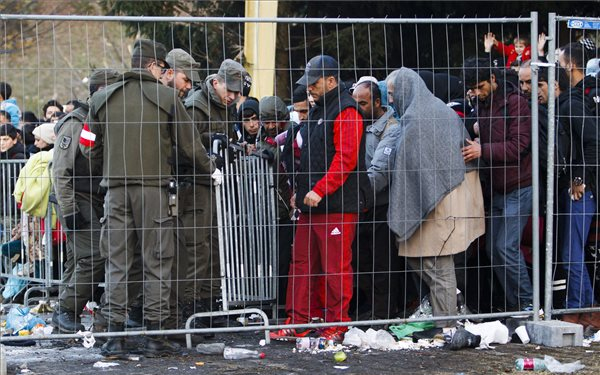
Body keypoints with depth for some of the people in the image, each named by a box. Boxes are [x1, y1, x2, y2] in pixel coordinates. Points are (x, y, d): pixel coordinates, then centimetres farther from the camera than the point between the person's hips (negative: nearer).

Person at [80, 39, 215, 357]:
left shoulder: (102, 99, 6)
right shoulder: (166, 98, -2)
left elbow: (91, 149, 9)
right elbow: (190, 147, 2)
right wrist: (211, 170, 19)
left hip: (116, 188, 3)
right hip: (154, 187, -2)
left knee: (117, 262, 6)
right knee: (156, 262, 5)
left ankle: (115, 335, 4)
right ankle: (154, 334, 4)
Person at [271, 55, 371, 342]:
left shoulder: (346, 112, -11)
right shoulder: (319, 110, 20)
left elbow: (345, 159, -20)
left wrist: (320, 190, -22)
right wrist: (302, 190, 19)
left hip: (338, 204, -10)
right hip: (312, 203, 10)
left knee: (336, 266, -4)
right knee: (302, 262, 9)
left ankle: (336, 325, 4)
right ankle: (297, 322, 14)